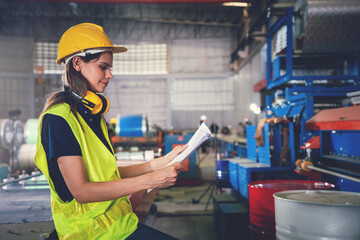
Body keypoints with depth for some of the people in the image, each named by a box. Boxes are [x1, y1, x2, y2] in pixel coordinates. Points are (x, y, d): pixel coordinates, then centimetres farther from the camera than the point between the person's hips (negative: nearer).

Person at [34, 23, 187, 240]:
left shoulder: (92, 113, 15)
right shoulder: (59, 117, -14)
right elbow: (80, 191, -20)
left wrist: (160, 163, 3)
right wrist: (150, 180, -19)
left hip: (119, 222, 8)